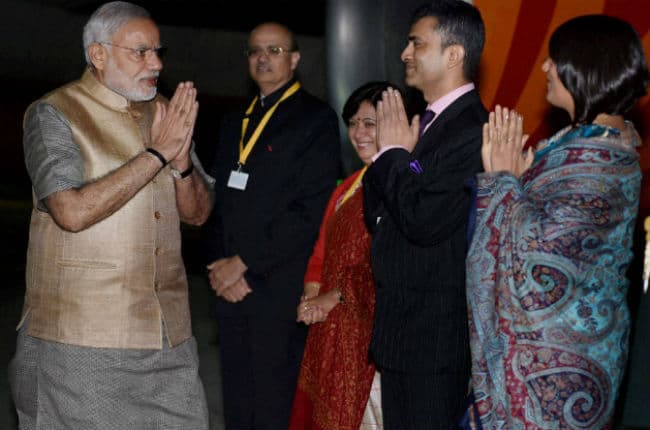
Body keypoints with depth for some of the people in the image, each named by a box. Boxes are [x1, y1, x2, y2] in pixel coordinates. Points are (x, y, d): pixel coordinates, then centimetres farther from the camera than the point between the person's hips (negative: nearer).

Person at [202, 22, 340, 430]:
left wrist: (246, 265, -13)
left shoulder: (316, 118, -5)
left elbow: (309, 209, -14)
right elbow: (219, 198, 17)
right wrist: (219, 266, 0)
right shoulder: (235, 121, 17)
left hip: (280, 288, -6)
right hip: (231, 286, 6)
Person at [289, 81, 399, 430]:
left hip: (373, 327, -8)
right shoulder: (350, 185, 16)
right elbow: (323, 248, 16)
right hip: (333, 329, 8)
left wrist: (335, 297, -10)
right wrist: (312, 297, 0)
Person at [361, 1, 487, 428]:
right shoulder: (430, 122, 11)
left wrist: (394, 152, -13)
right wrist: (394, 153, -5)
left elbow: (424, 221, -26)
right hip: (402, 326, 9)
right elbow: (377, 214, 12)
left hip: (436, 334, -9)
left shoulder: (473, 131, -18)